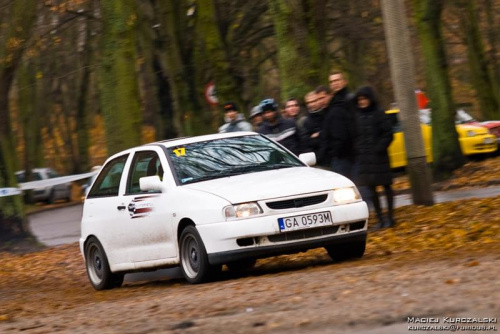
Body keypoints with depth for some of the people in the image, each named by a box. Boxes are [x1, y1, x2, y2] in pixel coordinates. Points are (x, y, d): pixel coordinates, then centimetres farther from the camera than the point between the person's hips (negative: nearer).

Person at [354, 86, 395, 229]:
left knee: (386, 186, 3)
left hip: (379, 156, -4)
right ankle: (380, 218, 11)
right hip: (364, 158, 4)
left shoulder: (379, 114, -4)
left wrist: (380, 148, -14)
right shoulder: (356, 116, 7)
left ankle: (390, 217, 9)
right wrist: (356, 150, -3)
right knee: (371, 189, 5)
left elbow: (388, 134, -6)